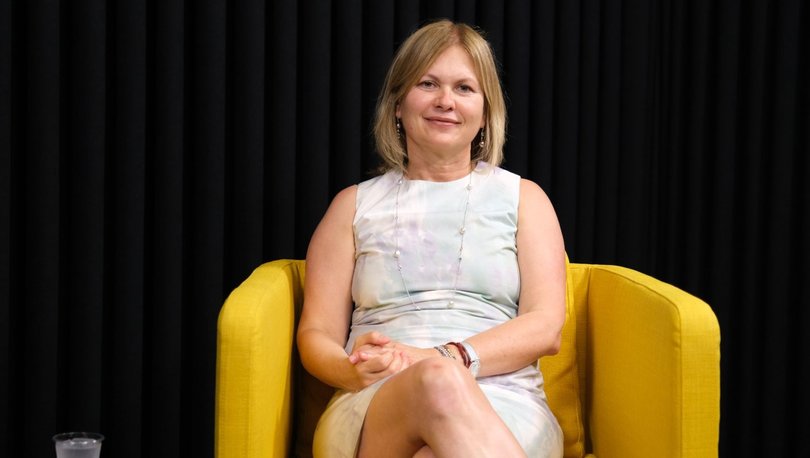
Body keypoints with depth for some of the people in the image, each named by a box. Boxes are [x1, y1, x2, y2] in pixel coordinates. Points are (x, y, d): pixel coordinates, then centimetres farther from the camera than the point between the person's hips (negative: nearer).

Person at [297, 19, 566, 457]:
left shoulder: (523, 198, 18)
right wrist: (355, 370, -13)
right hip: (374, 411, 1)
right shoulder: (354, 205, 20)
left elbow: (546, 326, 5)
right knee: (439, 384, -39)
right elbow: (317, 334, 13)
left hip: (504, 408, -1)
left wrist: (448, 357, -13)